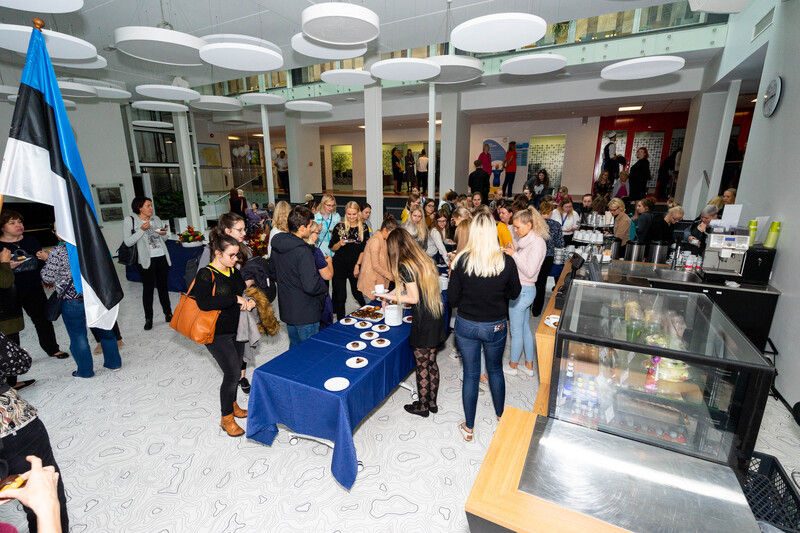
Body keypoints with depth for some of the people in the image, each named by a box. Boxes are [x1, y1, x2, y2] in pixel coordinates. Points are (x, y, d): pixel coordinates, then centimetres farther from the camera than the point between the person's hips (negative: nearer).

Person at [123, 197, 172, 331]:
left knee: (163, 286, 11)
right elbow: (128, 242, -9)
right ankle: (148, 318, 11)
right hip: (146, 260, -4)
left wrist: (164, 234, -3)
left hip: (162, 257, 4)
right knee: (148, 288, 1)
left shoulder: (156, 219, 12)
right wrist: (142, 230, -17)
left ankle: (168, 314, 21)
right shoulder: (130, 221, -2)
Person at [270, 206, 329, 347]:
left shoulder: (278, 247, 1)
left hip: (286, 310, 8)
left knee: (294, 348, 25)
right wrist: (325, 288, -10)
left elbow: (272, 274, 15)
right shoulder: (303, 251, -25)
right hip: (306, 314, -8)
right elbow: (311, 286, -29)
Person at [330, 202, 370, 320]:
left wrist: (357, 265, -5)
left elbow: (364, 250, 2)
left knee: (357, 292, 9)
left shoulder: (363, 228, 2)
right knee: (340, 295, 0)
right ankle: (340, 321, 13)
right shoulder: (339, 227, 0)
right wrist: (340, 244, -16)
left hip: (356, 266, 1)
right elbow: (332, 248, 4)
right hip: (339, 266, 0)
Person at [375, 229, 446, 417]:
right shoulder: (424, 259, 8)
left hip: (423, 322, -8)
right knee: (431, 362, 20)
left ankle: (422, 406, 27)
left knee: (422, 365, 9)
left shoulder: (405, 266, -17)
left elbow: (413, 298, -16)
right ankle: (432, 402, 34)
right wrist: (389, 295, 27)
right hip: (437, 319, 8)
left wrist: (389, 296, -6)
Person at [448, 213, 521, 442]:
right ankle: (501, 415, 46)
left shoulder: (461, 261, -17)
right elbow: (514, 293, -1)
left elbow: (452, 299, -11)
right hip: (495, 327, 1)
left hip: (466, 326, 0)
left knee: (470, 374, 14)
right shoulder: (506, 262, -15)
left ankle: (469, 428, 30)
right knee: (495, 370, 24)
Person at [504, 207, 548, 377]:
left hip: (522, 291, -9)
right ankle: (529, 366, 32)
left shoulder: (537, 243, -18)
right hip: (525, 290, 9)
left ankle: (512, 366, 23)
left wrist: (514, 254, -20)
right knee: (525, 329, 18)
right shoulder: (526, 240, 9)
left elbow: (530, 271, -22)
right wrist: (508, 250, -5)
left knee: (516, 331, 6)